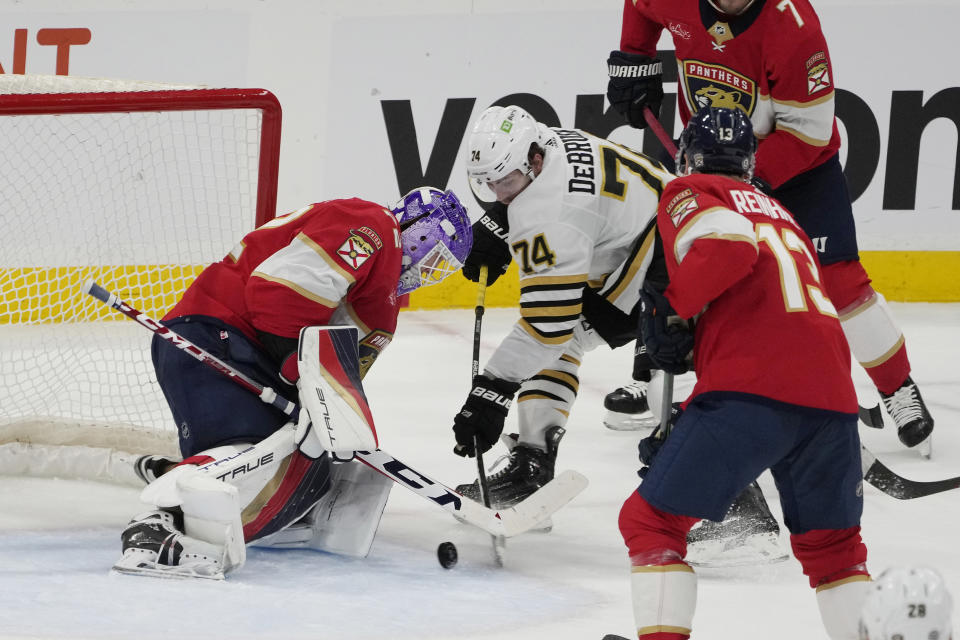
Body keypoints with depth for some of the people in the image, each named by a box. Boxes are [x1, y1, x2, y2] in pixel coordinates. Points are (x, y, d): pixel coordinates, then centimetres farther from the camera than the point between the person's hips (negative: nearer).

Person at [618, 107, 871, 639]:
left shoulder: (687, 192, 10)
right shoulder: (779, 213, 32)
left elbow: (728, 242, -10)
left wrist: (673, 307, -1)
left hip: (752, 387, -6)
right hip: (831, 391, 6)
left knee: (651, 519, 4)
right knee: (832, 544, 23)